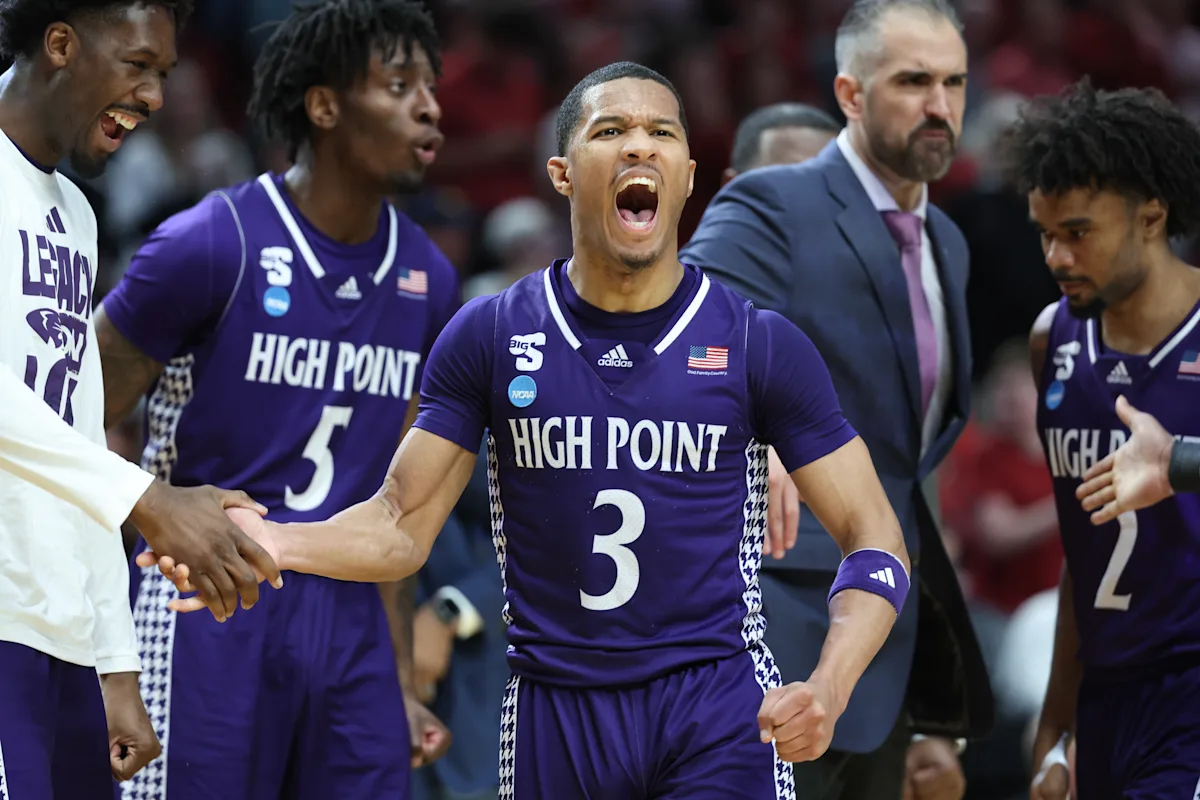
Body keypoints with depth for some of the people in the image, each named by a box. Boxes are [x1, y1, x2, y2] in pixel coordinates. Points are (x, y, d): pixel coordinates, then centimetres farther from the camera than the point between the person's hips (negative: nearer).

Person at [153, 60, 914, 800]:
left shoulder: (760, 344, -1)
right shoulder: (492, 335, 4)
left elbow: (876, 542, 0)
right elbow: (403, 526, 5)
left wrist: (829, 691, -18)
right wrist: (272, 542, -15)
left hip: (717, 708, -2)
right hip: (556, 712, 2)